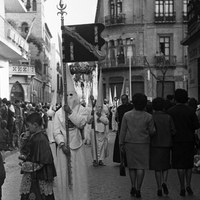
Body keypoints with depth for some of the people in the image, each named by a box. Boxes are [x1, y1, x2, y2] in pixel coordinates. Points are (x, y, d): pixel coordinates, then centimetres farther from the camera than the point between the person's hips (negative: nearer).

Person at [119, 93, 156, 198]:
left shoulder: (126, 115, -3)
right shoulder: (148, 117, -7)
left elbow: (122, 131, 0)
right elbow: (152, 131, -1)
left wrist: (121, 143, 8)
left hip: (130, 143, 2)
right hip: (143, 144, -2)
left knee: (132, 166, 15)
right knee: (141, 167, 3)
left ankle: (133, 187, 15)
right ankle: (138, 189, 2)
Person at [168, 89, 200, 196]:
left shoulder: (170, 111, -6)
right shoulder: (190, 110, -4)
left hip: (177, 140, -1)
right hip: (189, 139, 1)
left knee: (180, 165, 4)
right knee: (189, 164, 14)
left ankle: (182, 188, 4)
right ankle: (188, 185, 8)